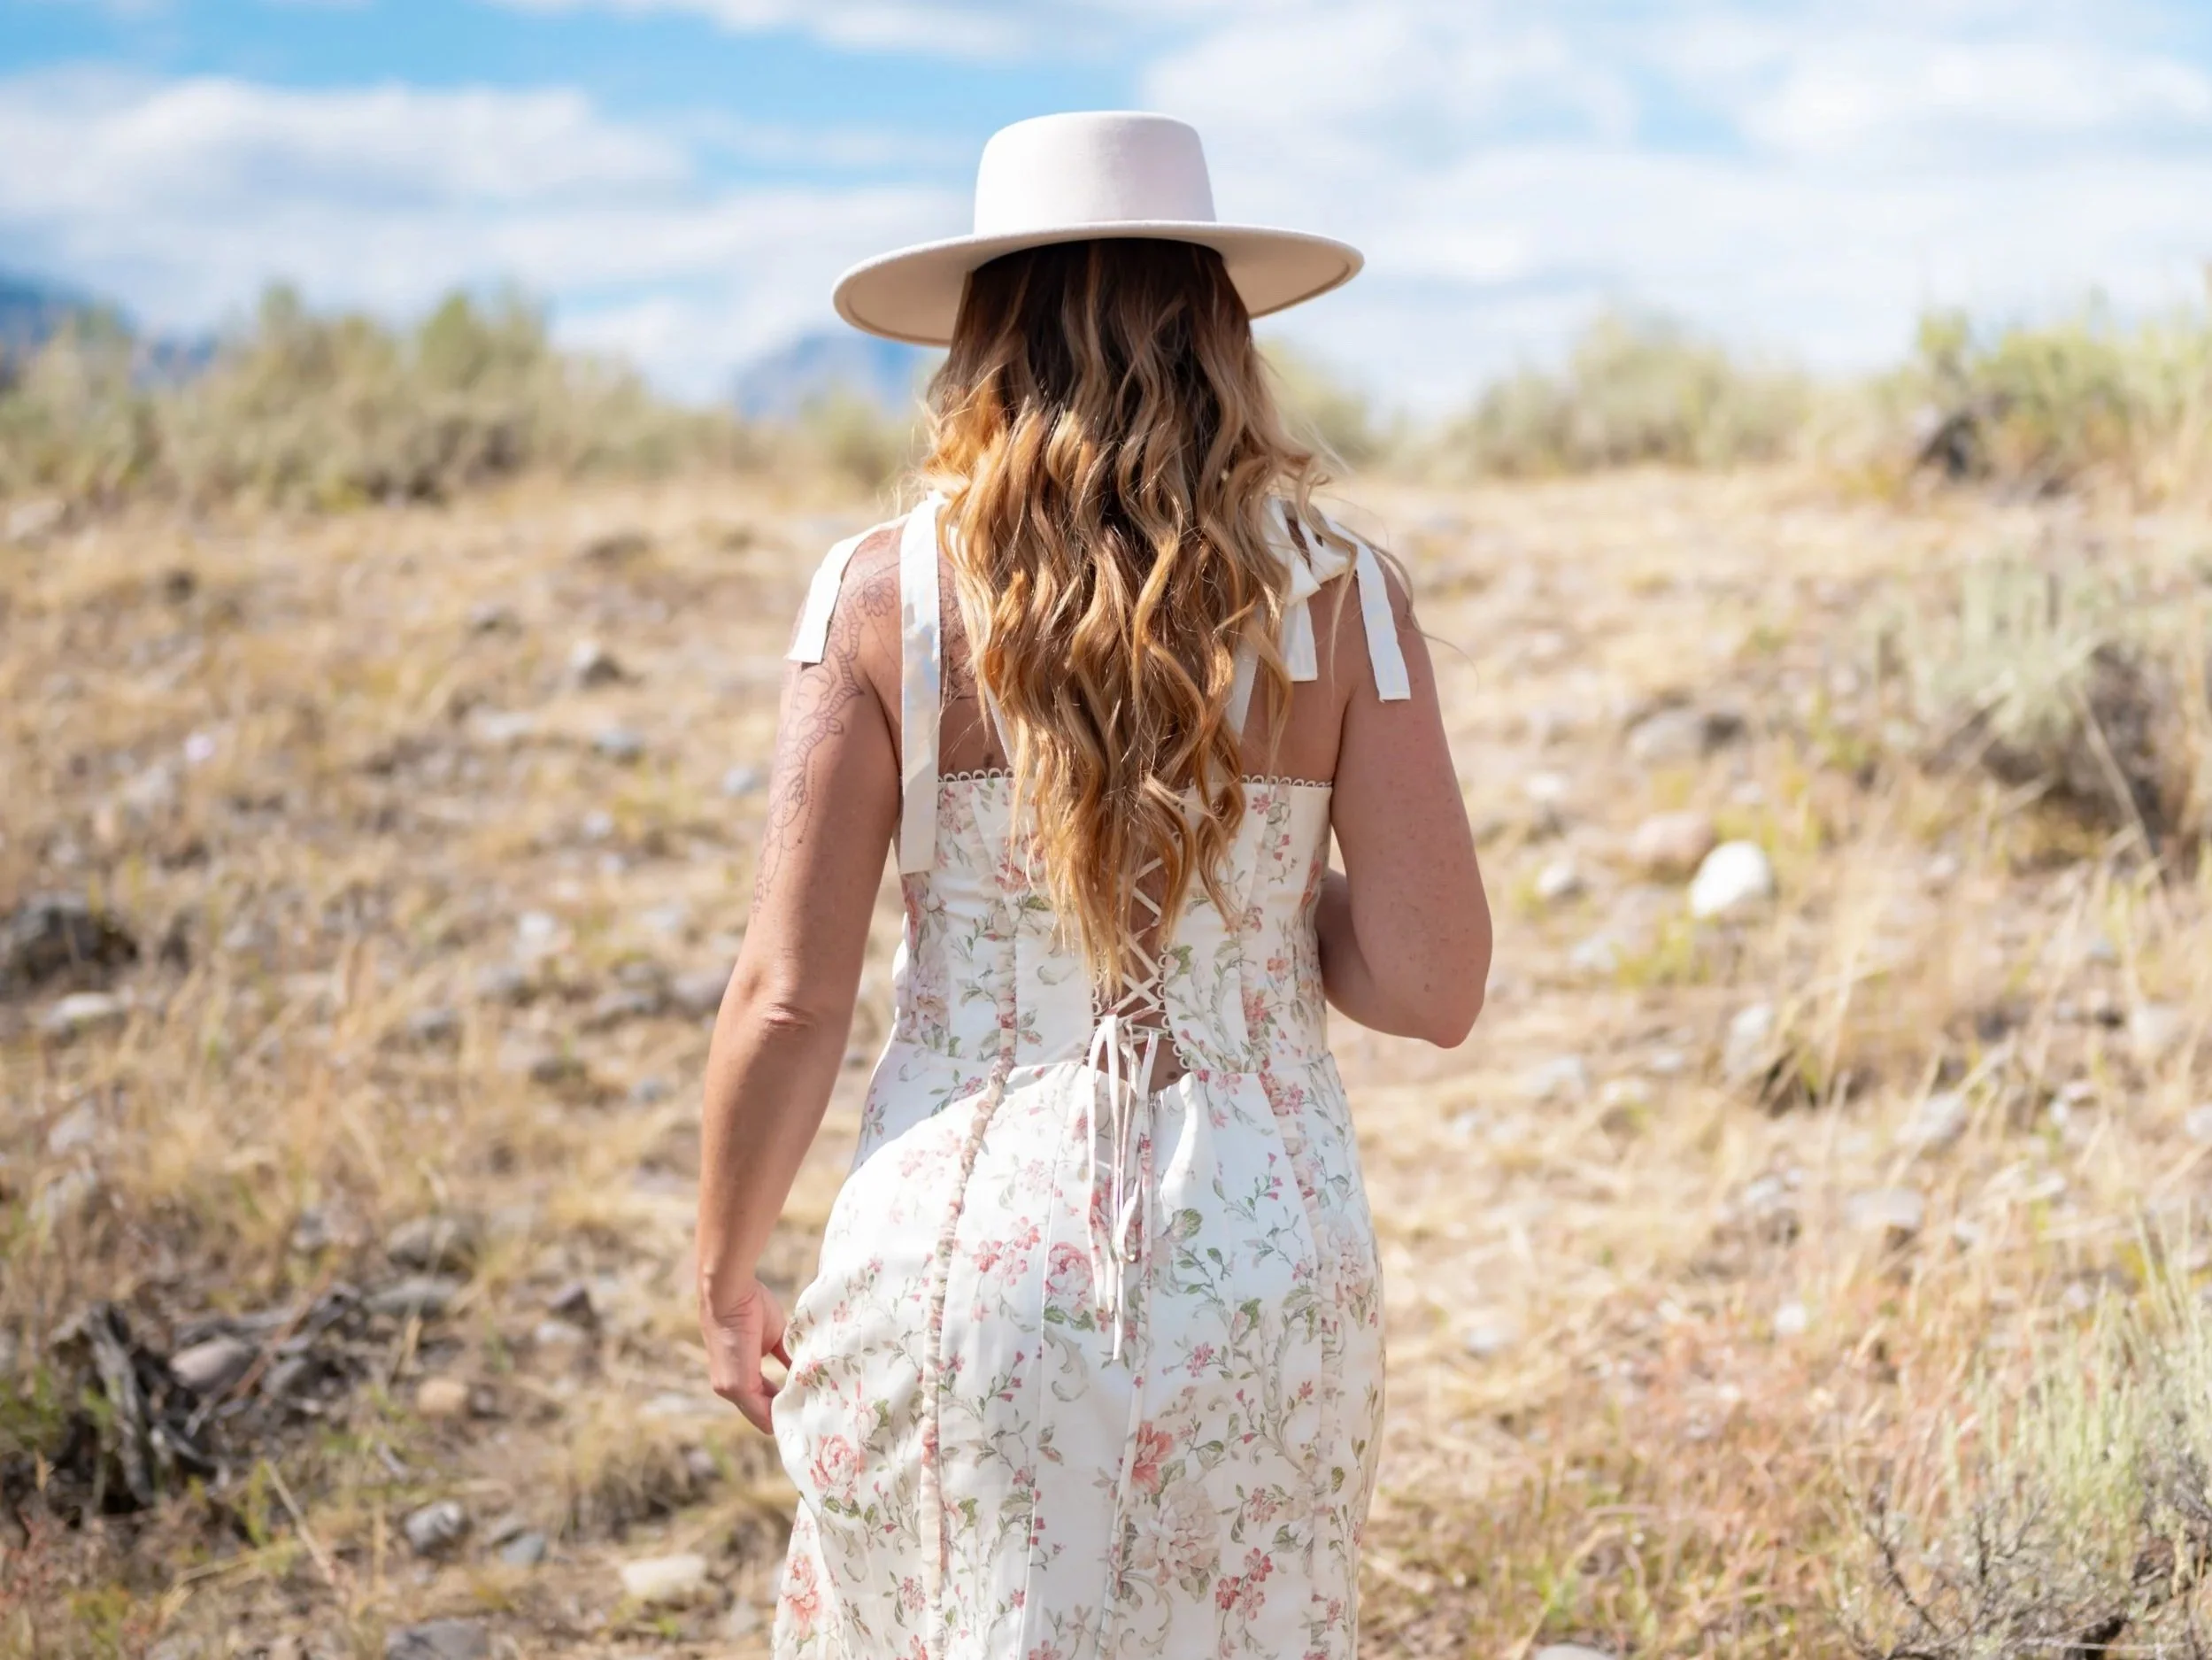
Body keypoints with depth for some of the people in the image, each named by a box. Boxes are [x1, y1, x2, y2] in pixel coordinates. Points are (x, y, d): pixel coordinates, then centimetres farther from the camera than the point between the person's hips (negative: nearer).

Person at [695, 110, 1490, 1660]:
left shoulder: (884, 595, -8)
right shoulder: (1342, 600, -5)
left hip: (966, 1248, -1)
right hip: (1263, 1250, 1)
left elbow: (790, 999, -8)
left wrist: (726, 1279, 6)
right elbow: (1434, 984, -7)